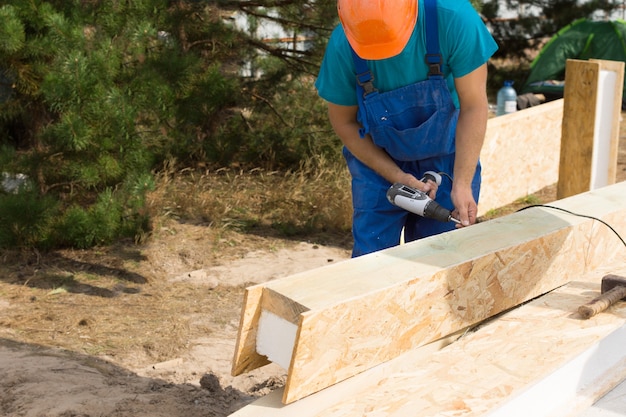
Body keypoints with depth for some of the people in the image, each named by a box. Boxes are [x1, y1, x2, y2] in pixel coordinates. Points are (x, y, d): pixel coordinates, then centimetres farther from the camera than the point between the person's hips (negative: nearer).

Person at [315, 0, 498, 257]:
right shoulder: (342, 47, -23)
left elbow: (473, 106, -21)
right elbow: (343, 122, -9)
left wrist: (462, 184, -26)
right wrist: (397, 177, -16)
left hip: (446, 158, 0)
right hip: (376, 161, 1)